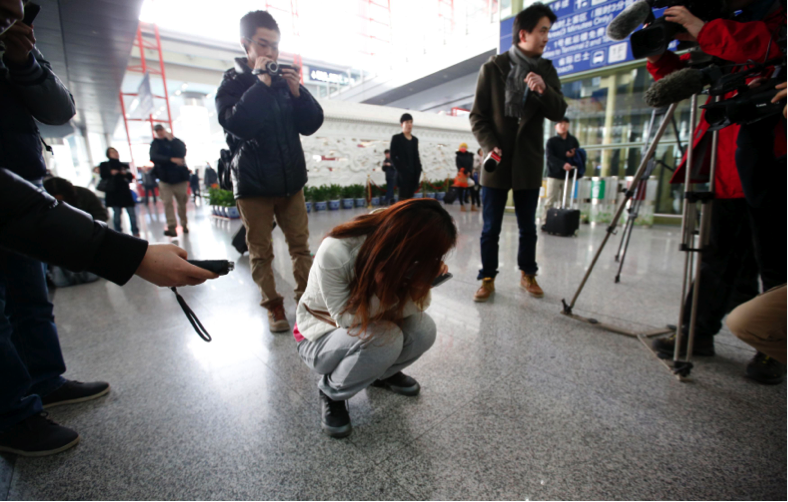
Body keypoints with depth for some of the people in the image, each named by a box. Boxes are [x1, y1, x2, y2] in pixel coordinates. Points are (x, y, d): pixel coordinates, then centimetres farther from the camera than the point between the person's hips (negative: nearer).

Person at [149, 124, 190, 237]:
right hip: (165, 178, 0)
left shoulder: (175, 142, 9)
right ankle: (172, 227, -9)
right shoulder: (155, 144, 7)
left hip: (179, 177, 0)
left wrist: (173, 140, -16)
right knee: (167, 203, -8)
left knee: (182, 202, 4)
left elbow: (182, 152, -11)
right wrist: (171, 159, -22)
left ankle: (184, 224, 18)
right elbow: (154, 157, -10)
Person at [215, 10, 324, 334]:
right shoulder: (232, 83, 2)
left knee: (300, 244, 3)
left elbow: (311, 124, 5)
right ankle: (273, 305, 14)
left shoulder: (284, 81, 11)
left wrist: (298, 93, -10)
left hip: (290, 180, 3)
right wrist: (261, 84, -16)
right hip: (253, 183, -3)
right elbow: (236, 124, -18)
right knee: (261, 251, 1)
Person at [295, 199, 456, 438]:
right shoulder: (334, 252, -35)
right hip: (320, 335, -5)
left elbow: (408, 309, -15)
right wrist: (386, 290, -39)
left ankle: (381, 373, 13)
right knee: (384, 338, -33)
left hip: (366, 326, 5)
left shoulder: (398, 251, -20)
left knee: (423, 328, -19)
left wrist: (421, 285, -35)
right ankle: (331, 391, -2)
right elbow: (346, 319, -28)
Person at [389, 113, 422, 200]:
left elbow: (416, 157, 19)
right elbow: (393, 156, -6)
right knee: (403, 197, -8)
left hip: (413, 173, 6)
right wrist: (401, 169, -14)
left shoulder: (415, 139, 17)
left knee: (410, 197, 6)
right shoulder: (396, 138, 0)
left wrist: (418, 170, 5)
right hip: (403, 173, -5)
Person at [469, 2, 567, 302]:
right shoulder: (493, 67, 2)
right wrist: (490, 146, -15)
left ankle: (528, 275, 26)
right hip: (497, 161, -2)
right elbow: (478, 116, 0)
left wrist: (544, 90, -15)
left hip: (529, 163, 3)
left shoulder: (546, 70, 10)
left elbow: (559, 113, 4)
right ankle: (488, 278, 15)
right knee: (491, 228, 1)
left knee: (528, 227, 9)